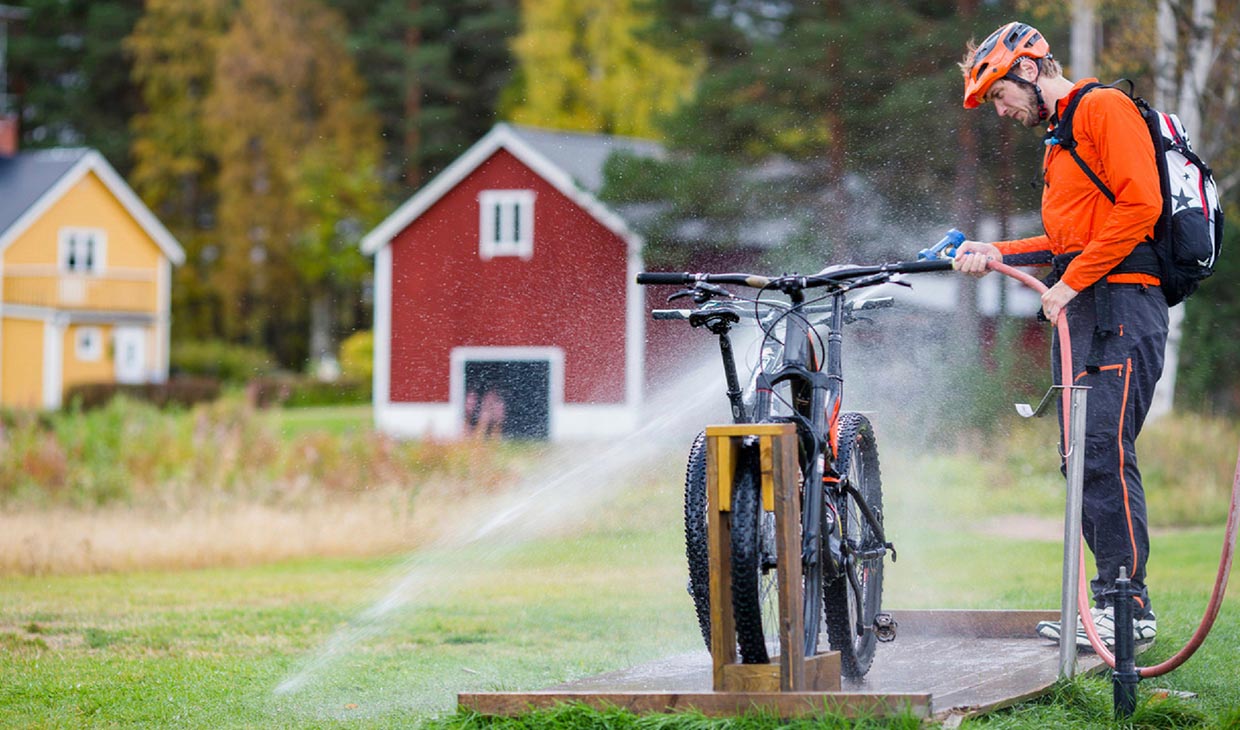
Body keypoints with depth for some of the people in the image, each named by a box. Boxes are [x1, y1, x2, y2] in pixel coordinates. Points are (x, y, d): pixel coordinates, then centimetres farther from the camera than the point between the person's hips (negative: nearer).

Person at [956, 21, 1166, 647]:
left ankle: (1125, 602, -14)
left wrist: (1071, 281, -15)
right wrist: (1000, 254, 12)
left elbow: (1138, 207, -15)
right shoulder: (1057, 140, 25)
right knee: (1083, 458, 5)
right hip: (1077, 313, 10)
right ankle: (1115, 596, 7)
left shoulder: (1104, 109, -5)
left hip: (1121, 305, -10)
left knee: (1104, 450, -15)